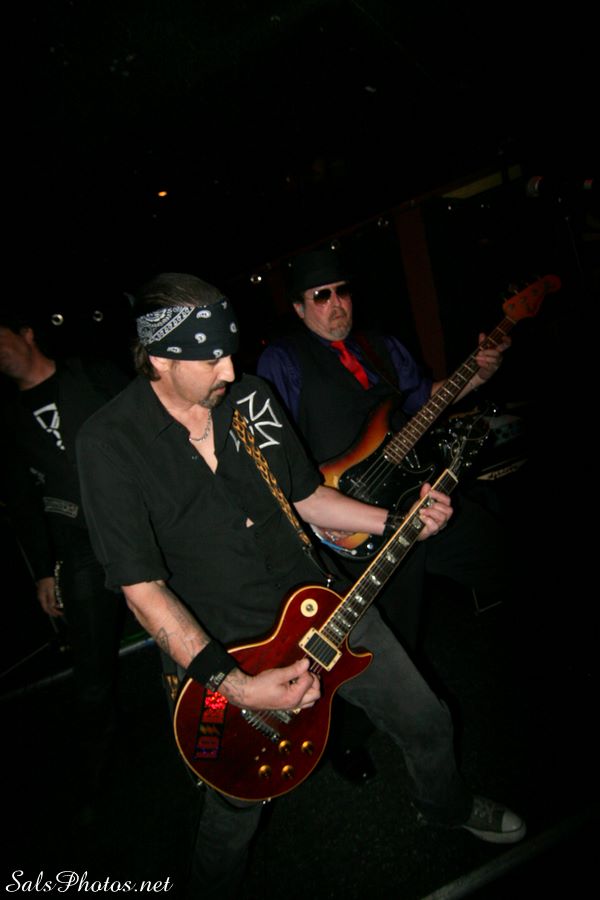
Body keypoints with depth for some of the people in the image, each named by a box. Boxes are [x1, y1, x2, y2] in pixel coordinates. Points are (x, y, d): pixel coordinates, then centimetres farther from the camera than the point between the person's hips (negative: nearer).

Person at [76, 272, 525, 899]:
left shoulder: (251, 396, -4)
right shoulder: (108, 443, -19)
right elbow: (141, 586, -19)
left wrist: (398, 520, -3)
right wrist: (231, 684, -26)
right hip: (225, 649, -4)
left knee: (426, 721, 17)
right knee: (234, 812, 15)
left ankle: (447, 807, 53)